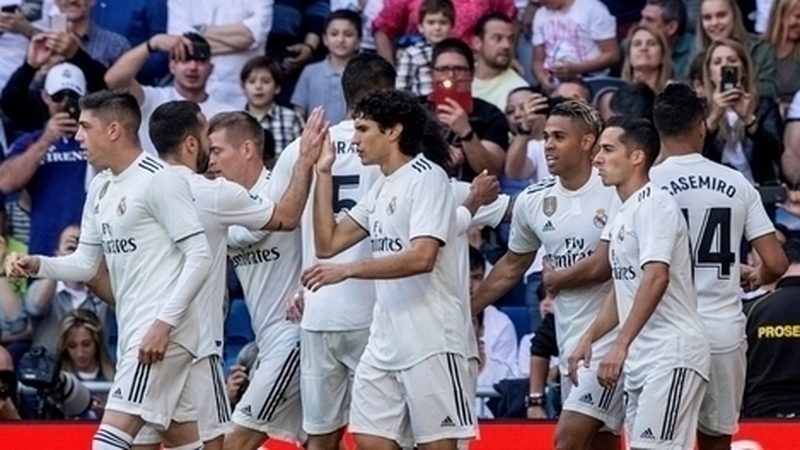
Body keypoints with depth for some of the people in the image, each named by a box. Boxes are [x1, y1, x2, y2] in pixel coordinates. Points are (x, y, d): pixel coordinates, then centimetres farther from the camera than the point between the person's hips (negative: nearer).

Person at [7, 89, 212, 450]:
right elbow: (86, 262, 18)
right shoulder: (101, 188, 14)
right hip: (134, 331, 9)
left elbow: (200, 255, -16)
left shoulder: (159, 180, -13)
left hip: (161, 331, -9)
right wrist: (39, 266, -2)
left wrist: (164, 322, -21)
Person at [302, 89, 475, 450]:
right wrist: (323, 174, 11)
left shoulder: (426, 177, -10)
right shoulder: (382, 187, 17)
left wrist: (348, 270, -23)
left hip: (430, 341, -9)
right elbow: (328, 243, 16)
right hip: (386, 338, 9)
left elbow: (421, 257, -23)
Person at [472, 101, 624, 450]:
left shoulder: (614, 192, -13)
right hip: (570, 339, 7)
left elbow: (605, 264, -16)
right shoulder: (533, 200, 7)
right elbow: (511, 268, 21)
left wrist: (554, 279, 1)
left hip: (611, 333, -7)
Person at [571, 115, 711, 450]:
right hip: (640, 357, 10)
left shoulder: (654, 204, -11)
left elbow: (656, 278, -23)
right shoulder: (623, 215, 19)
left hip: (671, 354, -10)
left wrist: (620, 346, -26)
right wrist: (589, 338, 17)